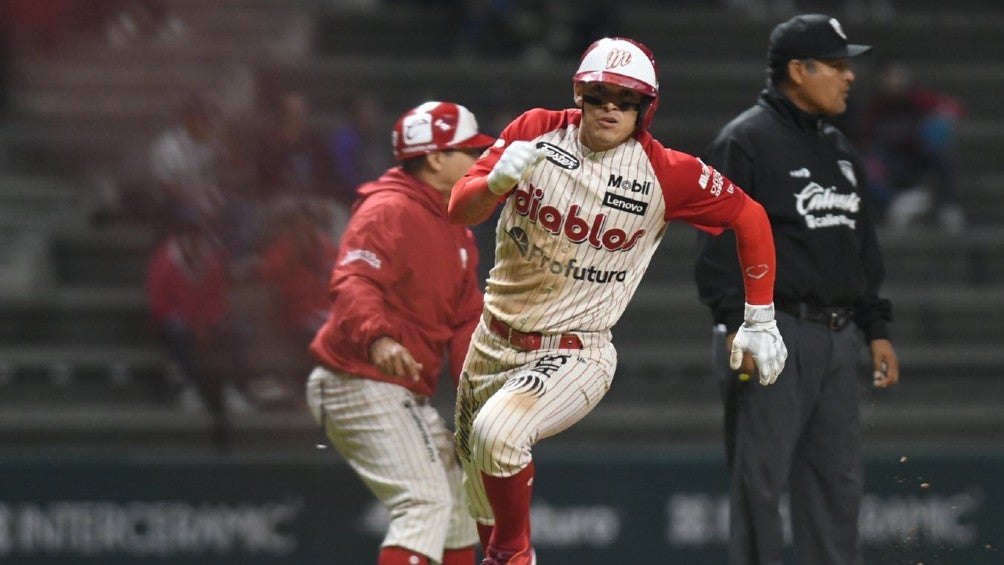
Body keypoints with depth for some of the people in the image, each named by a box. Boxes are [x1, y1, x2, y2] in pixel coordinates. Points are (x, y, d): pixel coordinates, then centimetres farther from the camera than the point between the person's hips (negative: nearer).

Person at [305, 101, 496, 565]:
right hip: (360, 384, -11)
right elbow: (352, 283, -29)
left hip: (407, 396, 11)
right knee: (426, 502, -22)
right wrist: (377, 338, -49)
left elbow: (465, 322, 17)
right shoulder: (390, 211, -14)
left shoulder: (456, 231, 18)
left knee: (458, 500, 21)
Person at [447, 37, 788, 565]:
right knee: (484, 508, 13)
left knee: (497, 434, -32)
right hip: (493, 342, 4)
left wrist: (760, 322, 1)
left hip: (574, 356, -4)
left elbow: (750, 217, 0)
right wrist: (497, 181, -30)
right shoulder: (536, 131, -4)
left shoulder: (665, 173, -11)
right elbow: (461, 209, -7)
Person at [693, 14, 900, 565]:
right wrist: (737, 326, -21)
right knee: (760, 478, -7)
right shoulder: (744, 142, -7)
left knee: (838, 480, 8)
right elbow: (720, 242, -13)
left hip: (838, 336, 8)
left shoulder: (837, 147, 18)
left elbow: (863, 247, 23)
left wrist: (876, 328, 18)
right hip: (775, 332, -8)